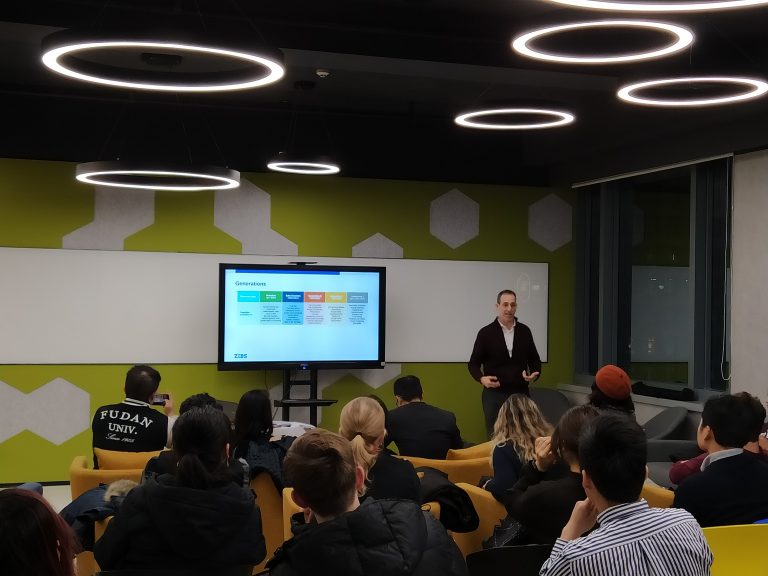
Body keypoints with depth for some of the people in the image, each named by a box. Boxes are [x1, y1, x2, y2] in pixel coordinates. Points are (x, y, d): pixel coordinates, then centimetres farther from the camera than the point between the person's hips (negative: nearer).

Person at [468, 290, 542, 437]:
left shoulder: (524, 331, 6)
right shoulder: (486, 333, -3)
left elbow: (534, 359, 15)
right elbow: (473, 363, 1)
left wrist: (534, 374, -5)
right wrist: (482, 378, -18)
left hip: (521, 393, 2)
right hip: (494, 394, -2)